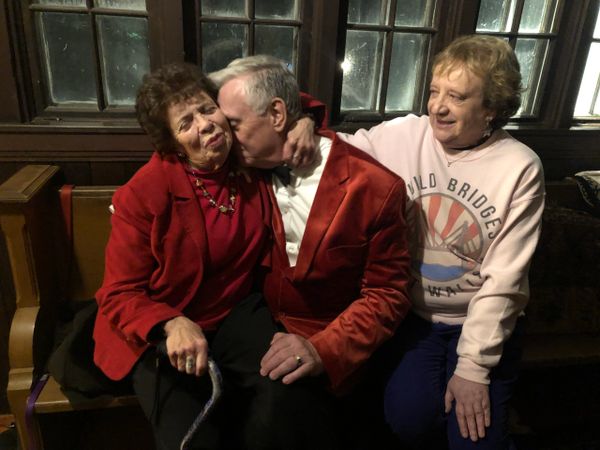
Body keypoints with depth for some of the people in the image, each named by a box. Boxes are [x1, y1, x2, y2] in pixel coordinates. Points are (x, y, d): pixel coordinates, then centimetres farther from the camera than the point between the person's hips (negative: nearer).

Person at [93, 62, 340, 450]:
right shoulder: (143, 194, -17)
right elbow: (118, 294, -13)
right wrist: (173, 325, -33)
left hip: (237, 312, 3)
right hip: (160, 333, -2)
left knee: (288, 400, -24)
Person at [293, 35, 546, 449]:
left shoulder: (520, 169, -12)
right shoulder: (403, 135, -8)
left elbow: (502, 278, -13)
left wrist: (474, 366, -12)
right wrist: (305, 125, -21)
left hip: (483, 321, 0)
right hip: (413, 313, 1)